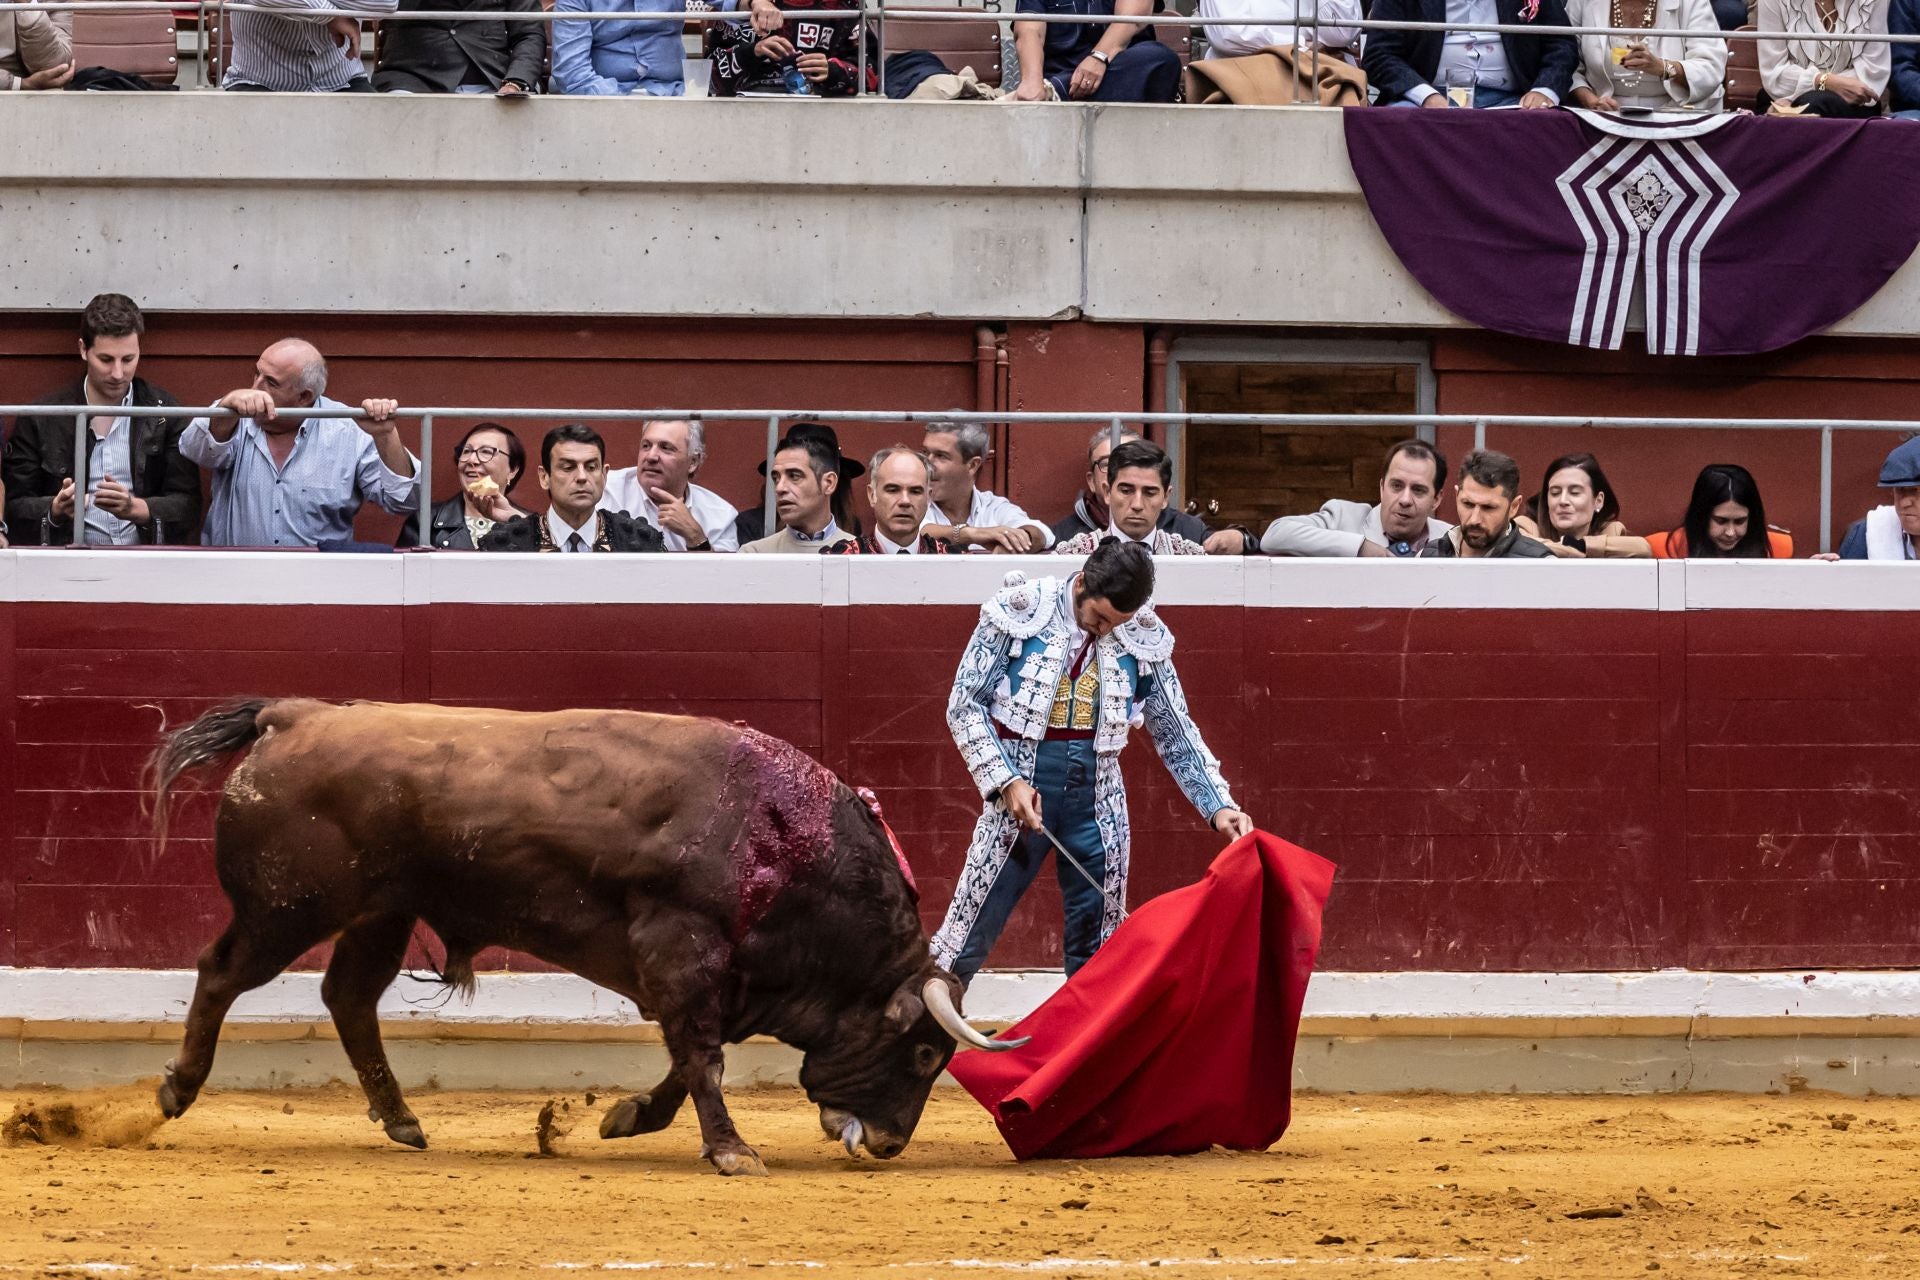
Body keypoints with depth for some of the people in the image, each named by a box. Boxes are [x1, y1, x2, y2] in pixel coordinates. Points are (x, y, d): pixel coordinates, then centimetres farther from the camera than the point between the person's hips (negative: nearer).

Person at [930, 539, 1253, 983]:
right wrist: (1006, 781, -15)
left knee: (1096, 955, 7)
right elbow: (966, 704, -5)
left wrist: (1219, 806, -2)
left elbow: (1175, 733, 9)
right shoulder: (1020, 611, -8)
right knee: (963, 947, -3)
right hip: (1023, 793, -3)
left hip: (1096, 799, 3)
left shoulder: (1141, 636, 1)